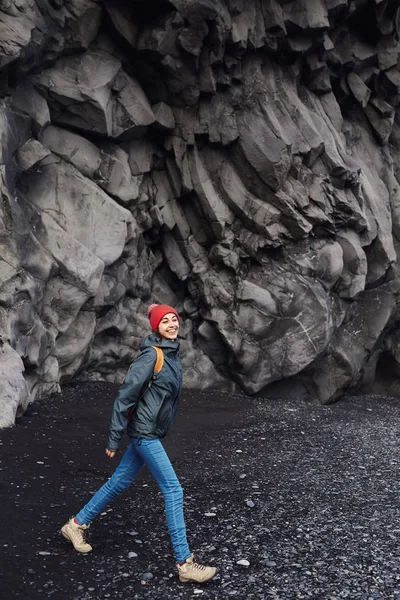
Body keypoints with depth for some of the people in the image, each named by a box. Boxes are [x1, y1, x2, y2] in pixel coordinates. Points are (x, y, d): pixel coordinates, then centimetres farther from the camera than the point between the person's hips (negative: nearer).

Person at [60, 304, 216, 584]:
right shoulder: (151, 354, -18)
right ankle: (185, 563, -2)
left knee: (119, 482, 17)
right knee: (173, 491, -8)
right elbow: (125, 395, -17)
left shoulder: (173, 353, 9)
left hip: (152, 433, 9)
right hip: (145, 432, -9)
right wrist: (114, 439, -15)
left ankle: (77, 524, 34)